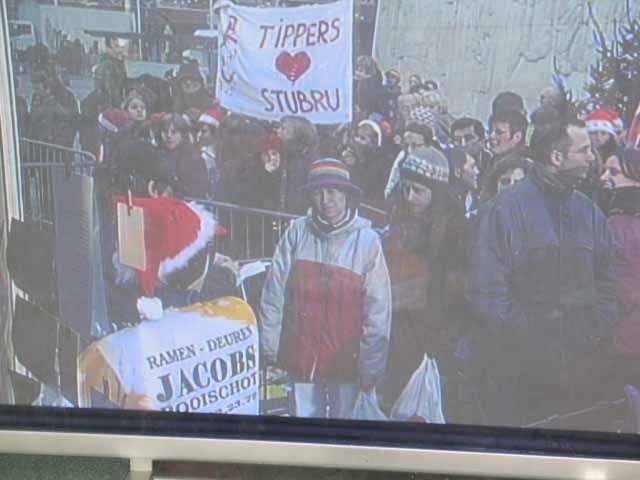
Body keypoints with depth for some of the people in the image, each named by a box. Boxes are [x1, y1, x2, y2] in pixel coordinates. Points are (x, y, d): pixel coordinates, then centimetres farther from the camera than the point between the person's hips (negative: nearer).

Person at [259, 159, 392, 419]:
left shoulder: (367, 239, -8)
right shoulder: (297, 232, -2)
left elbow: (378, 310, -7)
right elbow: (274, 293, 1)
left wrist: (370, 366, -7)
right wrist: (269, 346, 0)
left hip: (346, 359, -2)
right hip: (300, 356, 2)